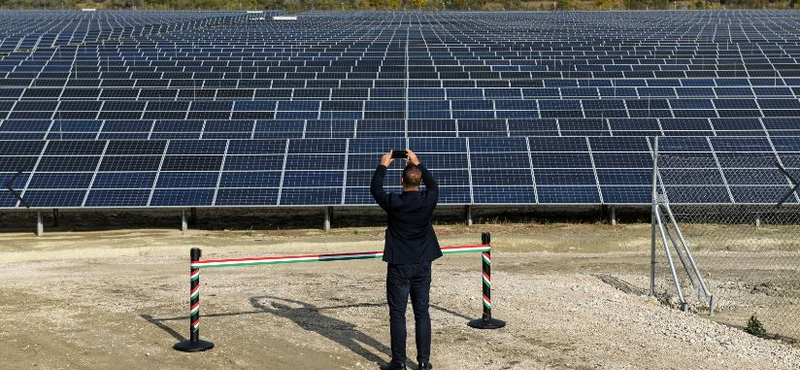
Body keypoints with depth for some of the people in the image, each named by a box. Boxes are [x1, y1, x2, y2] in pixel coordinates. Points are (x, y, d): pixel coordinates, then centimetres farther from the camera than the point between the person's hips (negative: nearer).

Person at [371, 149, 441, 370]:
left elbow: (375, 189, 6)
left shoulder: (393, 202, -13)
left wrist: (383, 166, 19)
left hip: (399, 266, -3)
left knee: (397, 314, 3)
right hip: (423, 265, 3)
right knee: (422, 313, 8)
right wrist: (417, 163, 25)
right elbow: (433, 185, 17)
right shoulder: (428, 201, -6)